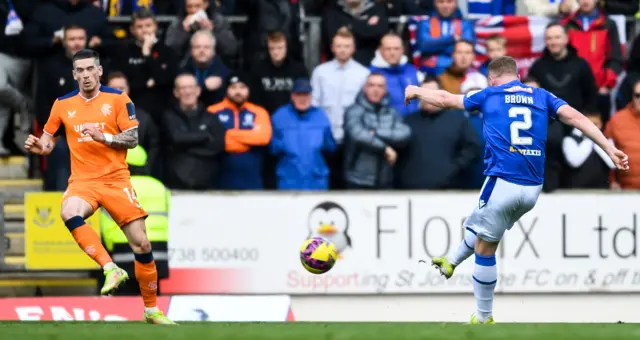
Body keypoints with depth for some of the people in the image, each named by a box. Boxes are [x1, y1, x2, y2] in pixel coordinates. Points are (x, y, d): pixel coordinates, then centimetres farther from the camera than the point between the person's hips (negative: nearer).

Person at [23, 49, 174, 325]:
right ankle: (111, 269, -35)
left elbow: (133, 139, -5)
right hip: (82, 180, 1)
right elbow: (47, 143, 14)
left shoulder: (118, 99, 0)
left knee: (141, 244, -3)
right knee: (69, 212, -36)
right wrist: (37, 146, -9)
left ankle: (151, 310, 13)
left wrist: (103, 136, -20)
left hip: (116, 180, -1)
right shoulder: (63, 105, 6)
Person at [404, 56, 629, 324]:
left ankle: (484, 320, 12)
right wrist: (609, 149, -7)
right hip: (533, 189, 5)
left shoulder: (488, 96, 7)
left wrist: (416, 91, 36)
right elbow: (575, 117, -2)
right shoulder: (542, 97, 12)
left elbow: (444, 99, 17)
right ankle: (451, 263, 49)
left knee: (485, 249, 8)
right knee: (482, 225, 30)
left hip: (503, 183, -5)